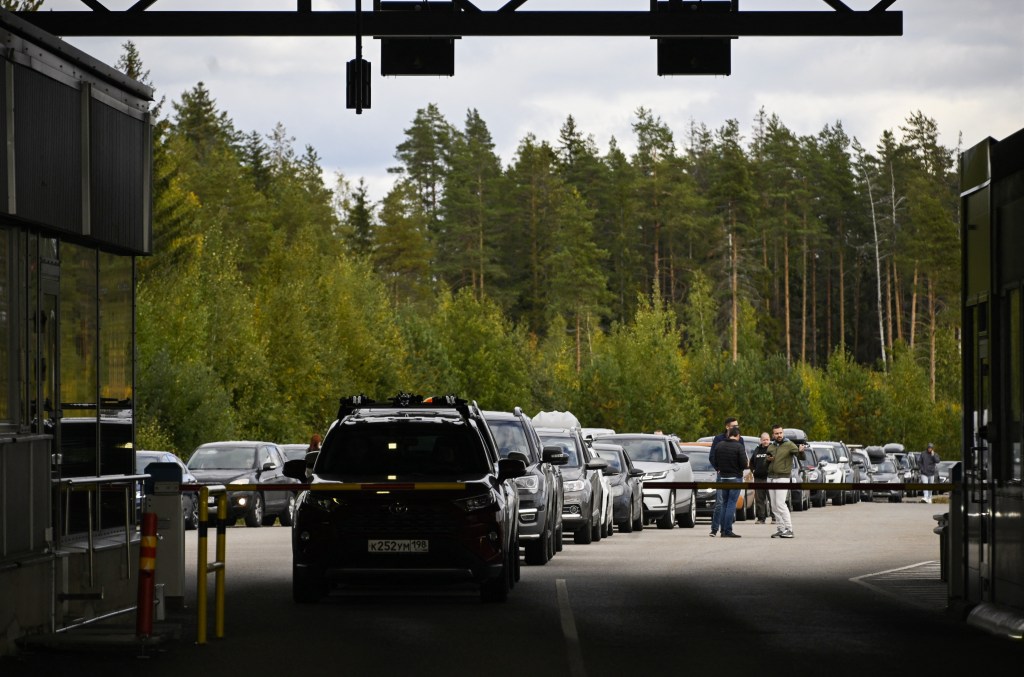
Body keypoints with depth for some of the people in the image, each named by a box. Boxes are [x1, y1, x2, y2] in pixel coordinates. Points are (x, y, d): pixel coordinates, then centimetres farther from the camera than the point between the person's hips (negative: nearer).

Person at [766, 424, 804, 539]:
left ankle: (789, 529, -13)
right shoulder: (770, 447, 14)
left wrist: (801, 452, -37)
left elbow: (801, 457, -14)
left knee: (780, 504, -15)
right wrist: (768, 459, 2)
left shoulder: (789, 445, -5)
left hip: (783, 477, -7)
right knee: (774, 506, 5)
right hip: (771, 478, 7)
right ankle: (780, 529, 8)